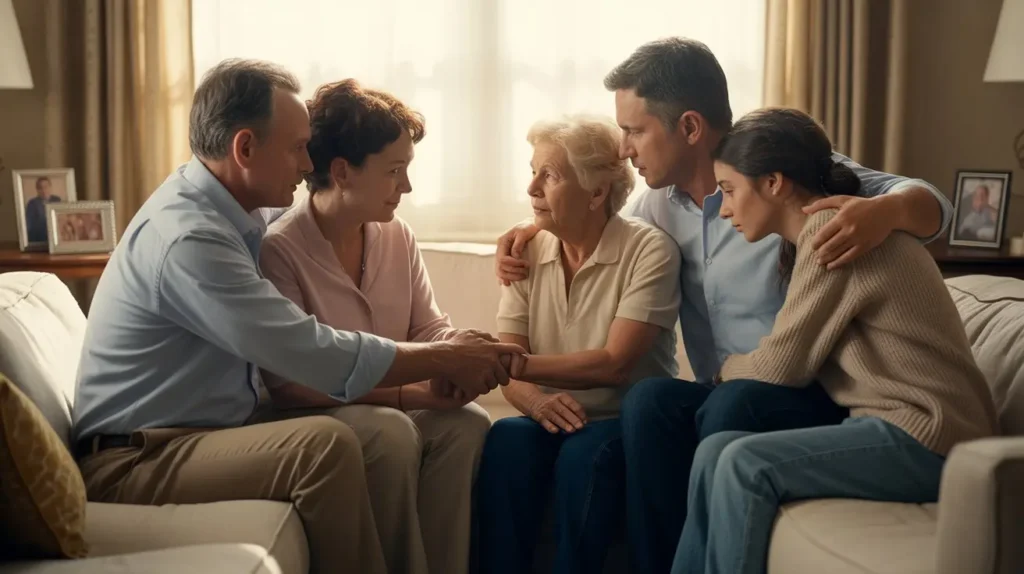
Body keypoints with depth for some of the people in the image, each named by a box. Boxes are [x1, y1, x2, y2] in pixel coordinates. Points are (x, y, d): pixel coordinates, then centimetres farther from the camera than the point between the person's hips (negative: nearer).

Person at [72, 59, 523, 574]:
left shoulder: (228, 217, 7)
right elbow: (317, 356, -23)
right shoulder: (185, 237, -22)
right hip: (134, 464, -8)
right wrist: (446, 361, -12)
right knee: (328, 445, -27)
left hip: (203, 434, 8)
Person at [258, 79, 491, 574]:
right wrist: (409, 393, -27)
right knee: (392, 433, -33)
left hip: (393, 402, 6)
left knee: (468, 421, -22)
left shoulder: (398, 237, 4)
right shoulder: (277, 249, -18)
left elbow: (430, 328, 7)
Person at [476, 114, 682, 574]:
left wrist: (515, 364, -26)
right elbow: (509, 364, -2)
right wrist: (535, 400, -25)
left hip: (628, 422, -3)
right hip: (556, 419, 4)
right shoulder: (528, 250, 4)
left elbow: (614, 365, -19)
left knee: (585, 453, -34)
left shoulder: (649, 251, -11)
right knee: (506, 439, -28)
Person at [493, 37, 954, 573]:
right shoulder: (660, 199, 8)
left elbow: (931, 202, -13)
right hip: (723, 398, 5)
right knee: (649, 400, -27)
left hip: (811, 394, -4)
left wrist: (886, 211, -37)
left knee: (731, 406, -35)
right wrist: (538, 231, 11)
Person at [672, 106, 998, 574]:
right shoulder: (819, 233, 17)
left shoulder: (833, 227, -13)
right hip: (905, 428, 9)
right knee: (715, 452, -3)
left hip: (927, 437, -9)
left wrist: (725, 368, 8)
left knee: (745, 464, -20)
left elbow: (783, 365, -10)